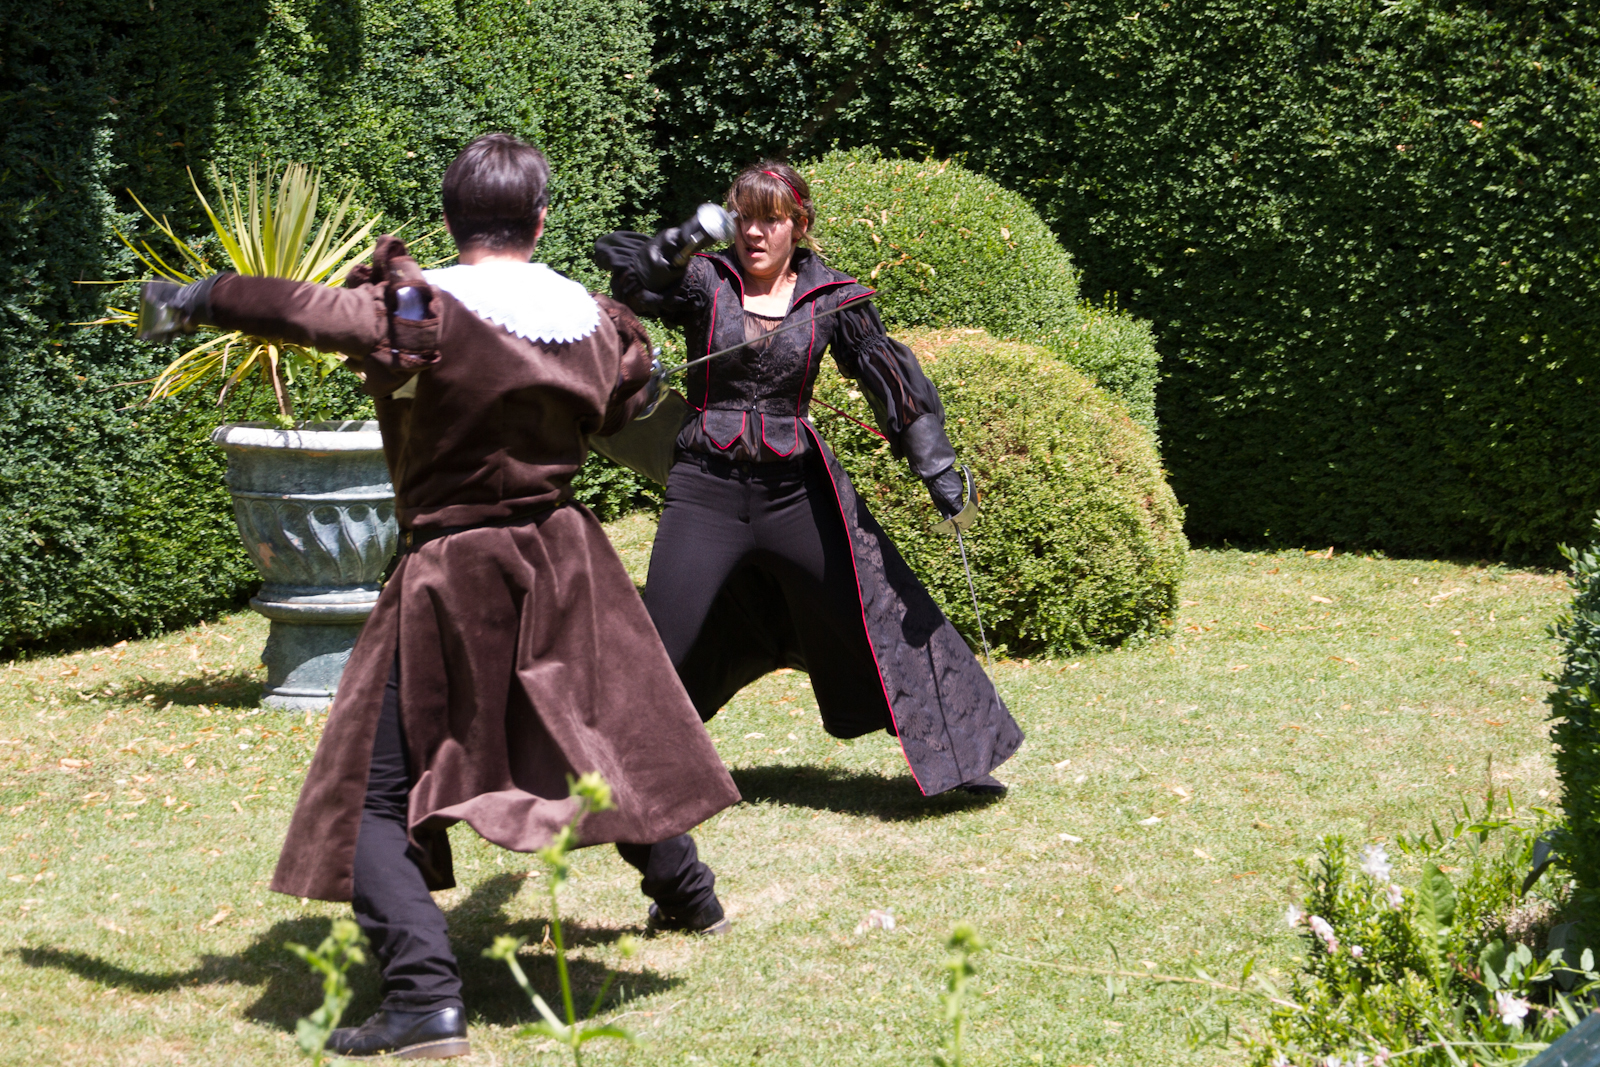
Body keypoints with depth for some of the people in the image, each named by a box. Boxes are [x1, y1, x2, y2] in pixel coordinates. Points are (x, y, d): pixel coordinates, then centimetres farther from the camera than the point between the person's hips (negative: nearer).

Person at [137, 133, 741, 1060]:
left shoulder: (417, 311, -16)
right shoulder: (592, 320, 0)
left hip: (452, 576, -6)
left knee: (378, 793, -2)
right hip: (565, 561, 6)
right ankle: (689, 895, 47)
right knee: (613, 736, 28)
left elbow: (289, 307, -13)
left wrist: (191, 299, 4)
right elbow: (624, 403, 17)